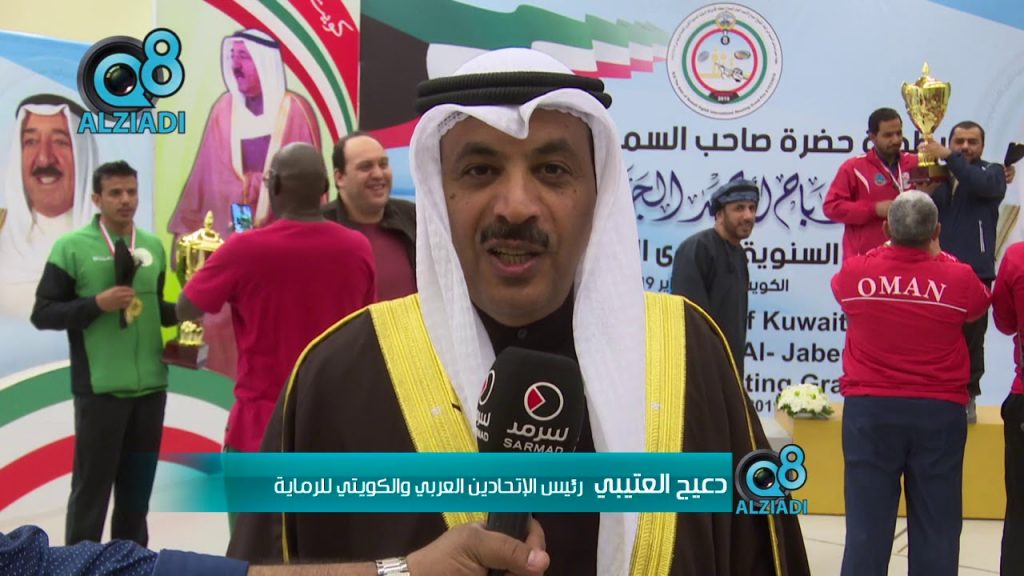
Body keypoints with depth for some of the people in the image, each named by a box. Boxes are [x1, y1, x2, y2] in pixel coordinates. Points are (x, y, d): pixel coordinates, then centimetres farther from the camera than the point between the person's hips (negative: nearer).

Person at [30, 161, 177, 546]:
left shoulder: (153, 246, 8)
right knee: (92, 486, 4)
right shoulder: (72, 246, -5)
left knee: (138, 487, 15)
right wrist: (97, 303, -18)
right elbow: (43, 314, -6)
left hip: (150, 385, 5)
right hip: (100, 388, -5)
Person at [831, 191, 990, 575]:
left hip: (870, 408, 1)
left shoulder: (854, 273, -6)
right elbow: (980, 304, 16)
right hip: (939, 411, 0)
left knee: (867, 523, 5)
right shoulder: (957, 277, -8)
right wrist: (936, 256, 26)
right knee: (937, 527, 7)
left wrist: (889, 248, 29)